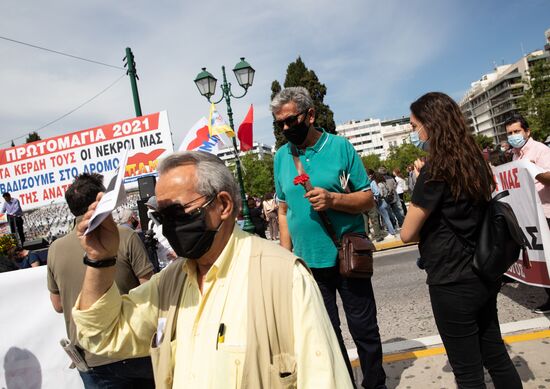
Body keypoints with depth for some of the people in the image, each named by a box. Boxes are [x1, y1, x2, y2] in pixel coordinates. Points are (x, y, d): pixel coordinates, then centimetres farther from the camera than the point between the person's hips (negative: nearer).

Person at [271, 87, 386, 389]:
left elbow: (367, 199, -4)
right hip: (308, 262, 3)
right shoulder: (281, 156, 4)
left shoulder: (340, 147, -6)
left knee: (364, 329, 10)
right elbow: (284, 211, 9)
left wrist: (333, 200, -22)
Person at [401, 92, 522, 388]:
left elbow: (407, 234, -16)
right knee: (495, 356, 20)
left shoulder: (435, 169, -18)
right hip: (483, 275, 8)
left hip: (452, 283, -8)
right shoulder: (473, 161, 5)